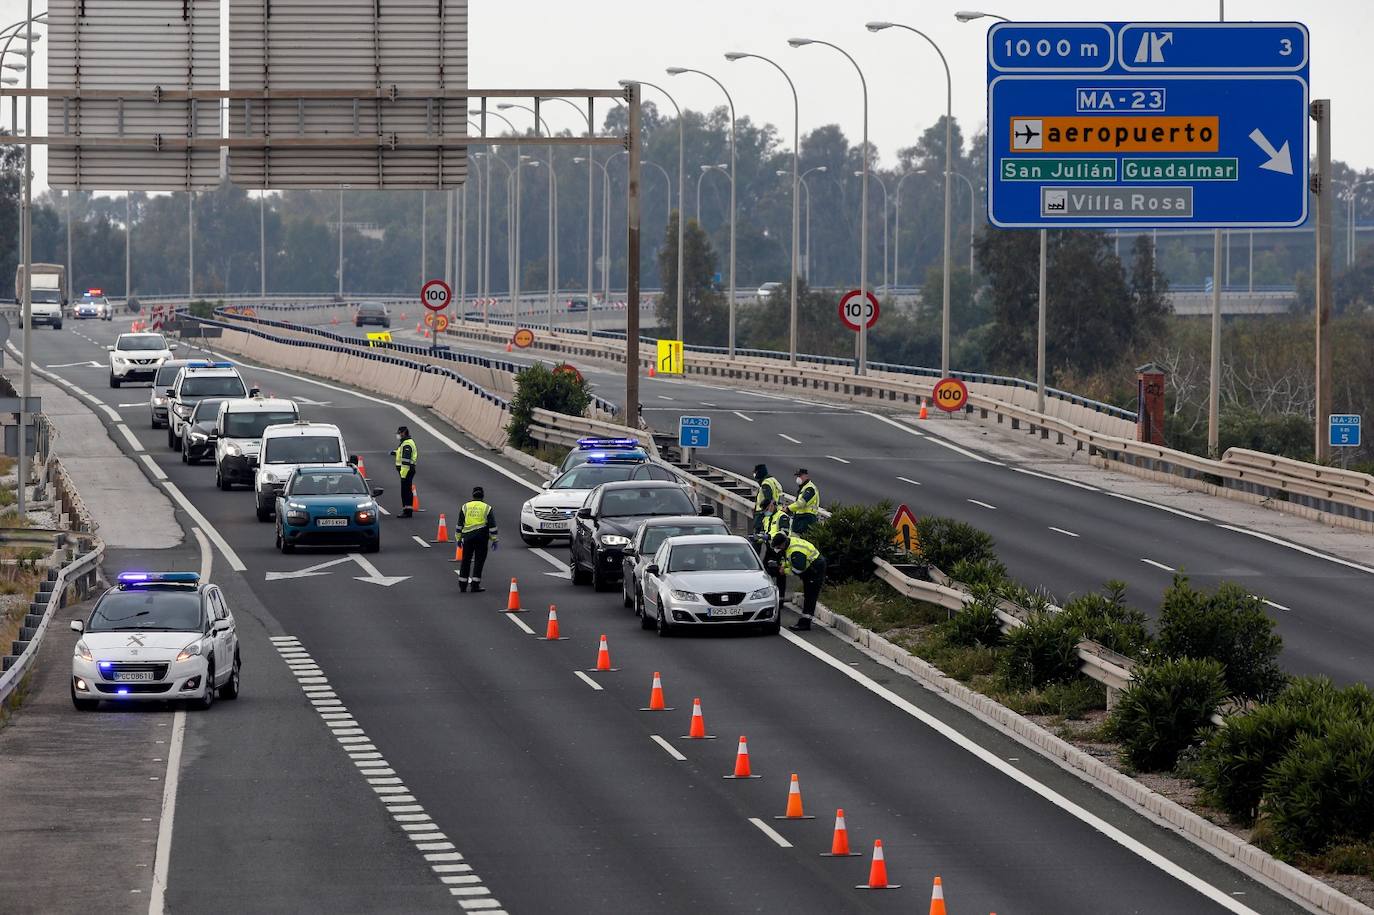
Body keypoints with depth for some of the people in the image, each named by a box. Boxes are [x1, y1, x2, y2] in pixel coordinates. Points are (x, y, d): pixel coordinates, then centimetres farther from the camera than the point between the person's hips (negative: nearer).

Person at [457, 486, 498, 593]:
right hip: (481, 537, -2)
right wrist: (494, 539, 4)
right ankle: (475, 585, -1)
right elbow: (492, 526, 0)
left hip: (467, 536, 2)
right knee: (479, 561, 2)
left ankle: (462, 584, 12)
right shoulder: (487, 508, 4)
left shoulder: (465, 507, 8)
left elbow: (460, 524, 9)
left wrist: (459, 538, 15)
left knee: (466, 560, 10)